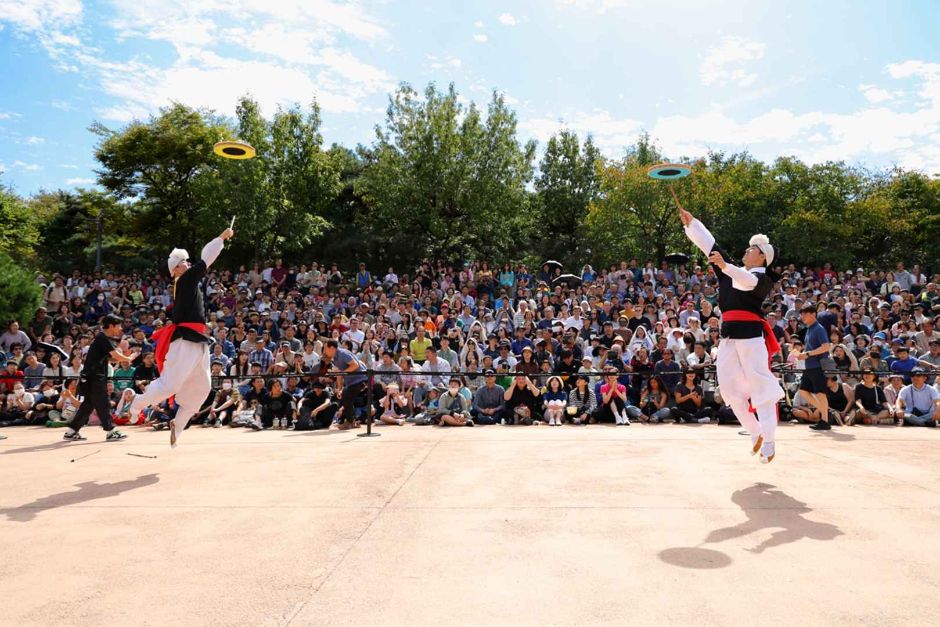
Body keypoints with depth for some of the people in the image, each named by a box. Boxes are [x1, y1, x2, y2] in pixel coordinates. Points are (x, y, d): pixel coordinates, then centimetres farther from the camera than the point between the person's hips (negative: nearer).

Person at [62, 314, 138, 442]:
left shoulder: (103, 338, 17)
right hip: (94, 378, -10)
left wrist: (121, 350, 4)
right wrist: (129, 358, -4)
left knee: (88, 404, 12)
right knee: (103, 403, -4)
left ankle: (71, 432, 15)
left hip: (94, 377, 10)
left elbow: (111, 358, 16)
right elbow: (117, 356, -20)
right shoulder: (103, 338, -14)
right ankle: (111, 432, 1)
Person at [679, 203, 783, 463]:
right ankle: (755, 432, 20)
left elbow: (748, 282, -24)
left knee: (761, 386, -6)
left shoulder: (764, 278, 0)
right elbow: (708, 244, 16)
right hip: (729, 335, 7)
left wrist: (725, 266, -40)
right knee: (729, 387, 6)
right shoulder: (733, 272, 18)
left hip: (752, 334, -7)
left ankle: (769, 441, 1)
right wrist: (690, 223, 10)